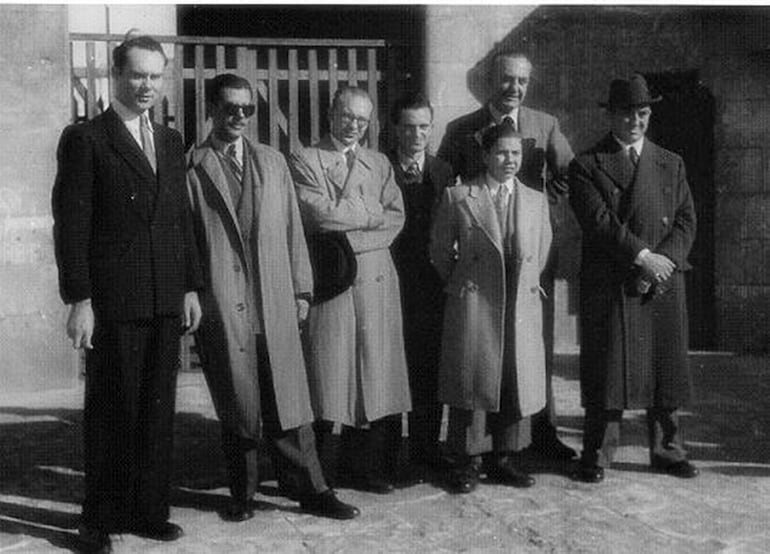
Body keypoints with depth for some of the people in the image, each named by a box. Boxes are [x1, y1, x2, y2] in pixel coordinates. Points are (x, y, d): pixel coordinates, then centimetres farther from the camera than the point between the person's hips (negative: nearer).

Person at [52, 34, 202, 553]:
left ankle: (149, 510, 21)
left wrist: (191, 286, 11)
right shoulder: (85, 139, -3)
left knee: (158, 411, 9)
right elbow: (71, 224, -7)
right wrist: (79, 299, -12)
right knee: (111, 412, 4)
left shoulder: (171, 141, 15)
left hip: (166, 302, 5)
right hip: (112, 302, -5)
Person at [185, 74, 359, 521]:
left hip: (274, 302, 3)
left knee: (288, 401, 4)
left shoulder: (273, 162, 15)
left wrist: (302, 289, 9)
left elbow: (292, 228, 14)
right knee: (236, 406, 5)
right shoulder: (191, 169, 1)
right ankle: (243, 493, 21)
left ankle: (310, 489, 15)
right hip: (221, 305, -3)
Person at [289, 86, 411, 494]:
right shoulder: (305, 161, 5)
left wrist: (352, 238, -8)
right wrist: (372, 215, -2)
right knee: (326, 372, -3)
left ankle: (362, 464, 15)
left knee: (374, 371, 4)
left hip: (375, 280, 4)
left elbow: (396, 218, 6)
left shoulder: (379, 164, 19)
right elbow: (319, 214, -10)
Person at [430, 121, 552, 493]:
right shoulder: (458, 197, 0)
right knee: (472, 379, 0)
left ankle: (503, 457, 21)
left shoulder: (536, 201, 11)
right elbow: (440, 250, 8)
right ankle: (469, 460, 12)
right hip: (473, 305, -3)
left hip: (522, 307, 3)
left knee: (518, 381, 7)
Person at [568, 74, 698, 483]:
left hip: (664, 283, 4)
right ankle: (597, 455, 9)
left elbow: (686, 220, 8)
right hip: (609, 285, -3)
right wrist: (643, 257, -16)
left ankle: (666, 450, 20)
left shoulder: (671, 164, 16)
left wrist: (665, 261, -9)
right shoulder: (586, 166, 3)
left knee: (666, 368, 7)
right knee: (606, 369, -2)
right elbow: (599, 221, -9)